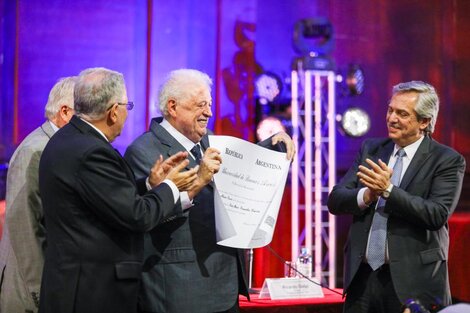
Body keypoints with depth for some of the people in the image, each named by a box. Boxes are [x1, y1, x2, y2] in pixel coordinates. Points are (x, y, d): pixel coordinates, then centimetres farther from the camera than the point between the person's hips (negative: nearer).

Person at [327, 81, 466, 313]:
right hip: (362, 276, 4)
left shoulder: (447, 161, -3)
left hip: (413, 280, -4)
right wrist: (367, 196, -15)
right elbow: (334, 201, 4)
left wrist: (388, 190, -21)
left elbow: (438, 215, -16)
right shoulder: (370, 150, 10)